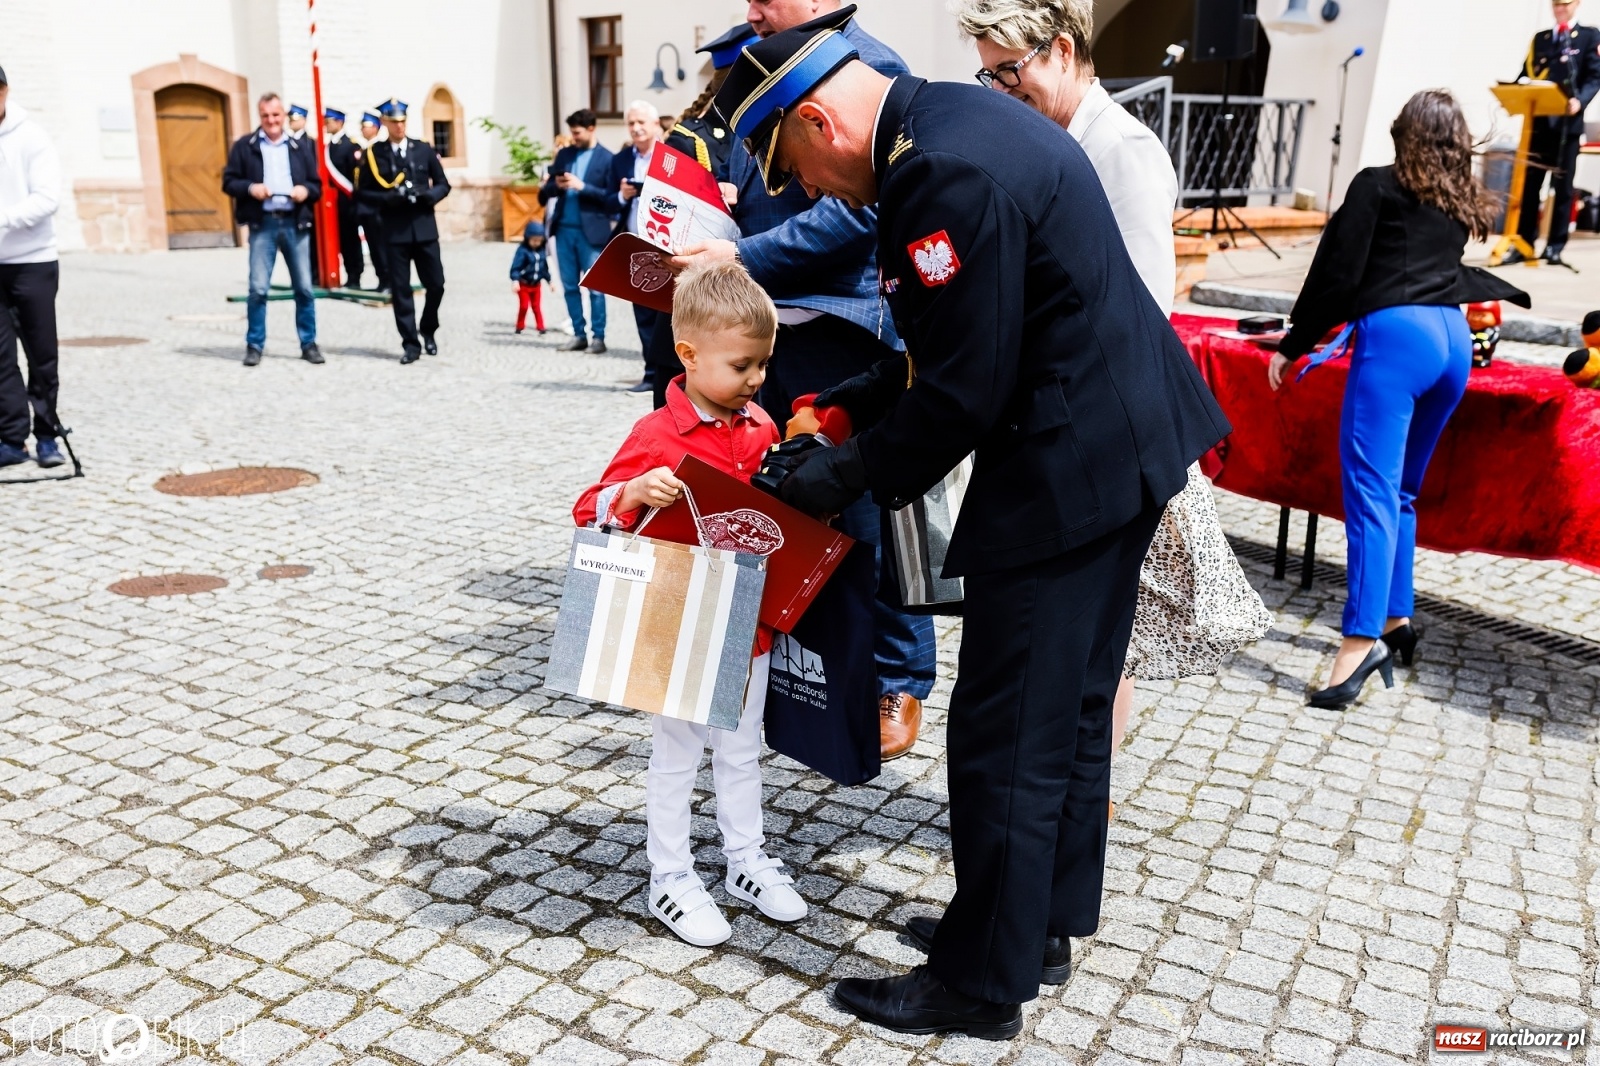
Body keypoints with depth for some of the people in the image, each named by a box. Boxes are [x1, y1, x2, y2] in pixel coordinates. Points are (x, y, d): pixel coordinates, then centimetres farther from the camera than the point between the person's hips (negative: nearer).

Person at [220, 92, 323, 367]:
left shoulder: (301, 147, 11)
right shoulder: (244, 146, 6)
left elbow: (317, 185, 13)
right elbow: (229, 182, 5)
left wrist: (306, 190, -9)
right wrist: (250, 188, -14)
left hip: (295, 223, 2)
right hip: (263, 224, -2)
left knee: (304, 287, 5)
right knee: (258, 288, -3)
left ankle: (309, 343, 15)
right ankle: (254, 345, 7)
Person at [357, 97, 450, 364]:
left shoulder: (424, 150, 8)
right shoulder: (374, 154, 2)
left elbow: (443, 185, 9)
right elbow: (364, 192, 1)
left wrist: (429, 195, -11)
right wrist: (388, 198, -16)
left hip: (424, 227, 2)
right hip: (394, 230, -2)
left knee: (435, 284, 3)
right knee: (400, 289, 0)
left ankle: (428, 330, 27)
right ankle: (411, 344, 5)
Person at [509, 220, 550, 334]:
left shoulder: (541, 251, 2)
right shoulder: (522, 250, -18)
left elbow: (545, 267, 14)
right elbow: (515, 267, -22)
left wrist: (549, 280, 18)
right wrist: (515, 280, -33)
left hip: (536, 285, 5)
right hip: (524, 284, -5)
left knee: (536, 306, 11)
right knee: (524, 306, -2)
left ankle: (540, 326, 14)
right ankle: (520, 326, 12)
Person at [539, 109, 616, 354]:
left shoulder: (607, 158, -3)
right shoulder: (564, 154, 12)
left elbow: (612, 197, -10)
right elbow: (546, 191, 12)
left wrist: (582, 187, -16)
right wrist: (556, 185, -9)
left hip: (591, 231, -5)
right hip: (564, 229, 6)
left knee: (595, 287, 0)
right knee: (569, 286, 8)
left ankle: (598, 337, 5)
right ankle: (579, 334, 16)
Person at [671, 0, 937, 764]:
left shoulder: (868, 67, -9)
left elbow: (856, 208, -20)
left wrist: (743, 257, -20)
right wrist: (719, 202, 5)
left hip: (840, 330, -8)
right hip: (763, 326, 8)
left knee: (861, 513, -1)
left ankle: (897, 685, 14)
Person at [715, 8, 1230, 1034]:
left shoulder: (948, 176, -23)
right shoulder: (954, 118, 10)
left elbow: (964, 391, -20)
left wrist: (854, 475, -6)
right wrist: (843, 412, 11)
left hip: (1067, 469, -11)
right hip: (1122, 440, 11)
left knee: (1006, 738, 2)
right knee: (1072, 708, 20)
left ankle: (982, 984, 20)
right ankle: (1046, 922, 38)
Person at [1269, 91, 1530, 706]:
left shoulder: (1378, 186, 5)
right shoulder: (1460, 204, 23)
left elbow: (1337, 273, -2)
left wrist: (1293, 345, 4)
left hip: (1395, 333, -7)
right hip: (1453, 339, 7)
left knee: (1371, 491, -16)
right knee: (1400, 491, 17)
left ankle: (1360, 643, -27)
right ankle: (1395, 621, 20)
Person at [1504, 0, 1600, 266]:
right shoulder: (1539, 38, 17)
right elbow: (1527, 74, 13)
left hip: (1568, 122, -3)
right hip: (1538, 121, 3)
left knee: (1562, 187, 2)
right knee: (1529, 185, 1)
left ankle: (1555, 246, 6)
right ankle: (1524, 244, 5)